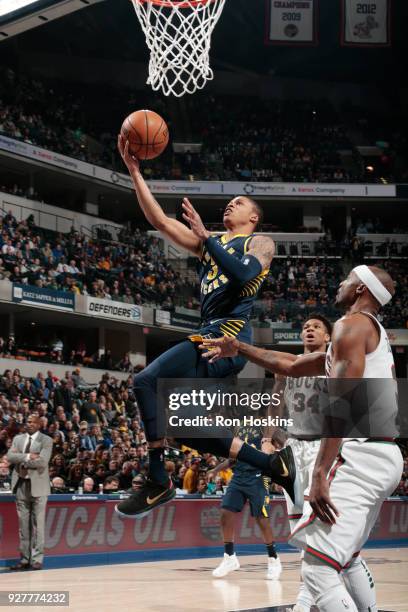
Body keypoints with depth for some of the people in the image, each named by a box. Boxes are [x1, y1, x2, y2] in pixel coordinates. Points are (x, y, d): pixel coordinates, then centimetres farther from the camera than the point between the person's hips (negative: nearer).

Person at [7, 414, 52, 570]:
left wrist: (20, 460, -9)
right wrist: (27, 456, -15)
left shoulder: (46, 440, -2)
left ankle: (37, 559, 0)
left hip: (38, 485, -4)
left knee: (38, 523, -3)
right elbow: (10, 456, -3)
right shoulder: (18, 439, 13)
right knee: (23, 524, 6)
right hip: (21, 484, 4)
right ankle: (25, 558, 11)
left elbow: (42, 461, -16)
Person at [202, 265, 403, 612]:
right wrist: (240, 349, 34)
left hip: (361, 455, -11)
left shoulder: (351, 325, -7)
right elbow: (292, 365, 31)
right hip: (386, 455, 11)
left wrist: (320, 474, -23)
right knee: (348, 558, 28)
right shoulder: (375, 333, 23)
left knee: (317, 569, -16)